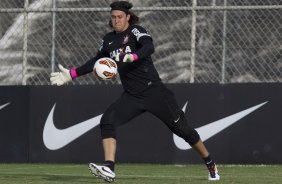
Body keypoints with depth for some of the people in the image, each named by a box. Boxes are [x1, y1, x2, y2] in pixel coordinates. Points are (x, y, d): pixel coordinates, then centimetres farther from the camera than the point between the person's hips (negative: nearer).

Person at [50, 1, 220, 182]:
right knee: (107, 121, -18)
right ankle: (109, 169, -26)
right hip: (131, 96, 5)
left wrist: (132, 57, -49)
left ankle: (210, 164, 21)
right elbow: (96, 61, 26)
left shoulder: (136, 31, -9)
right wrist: (71, 74, 22)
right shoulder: (109, 39, 10)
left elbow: (149, 47, -29)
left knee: (182, 128, 3)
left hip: (154, 91, -5)